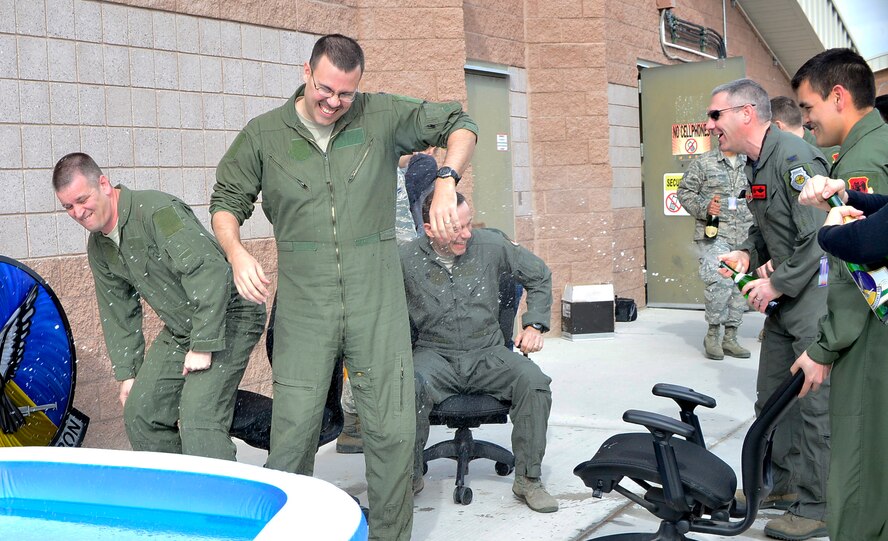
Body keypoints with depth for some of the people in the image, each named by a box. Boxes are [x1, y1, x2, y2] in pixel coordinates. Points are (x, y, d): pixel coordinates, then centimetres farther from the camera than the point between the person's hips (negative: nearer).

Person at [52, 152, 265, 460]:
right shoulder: (98, 248, 6)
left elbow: (211, 271, -31)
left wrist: (203, 347, -28)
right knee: (139, 413, 8)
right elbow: (117, 314, 18)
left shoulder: (155, 210, -23)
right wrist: (127, 373, 14)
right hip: (180, 330, 9)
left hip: (228, 317, -9)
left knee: (197, 418, -21)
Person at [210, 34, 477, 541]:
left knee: (394, 431, 3)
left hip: (378, 302, 1)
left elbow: (459, 125, 8)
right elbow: (227, 201, 12)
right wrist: (237, 253, -9)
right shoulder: (264, 135, 3)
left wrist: (446, 182, -11)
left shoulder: (382, 116, 2)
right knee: (292, 434, -1)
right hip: (304, 307, 0)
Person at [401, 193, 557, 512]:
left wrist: (534, 324, 7)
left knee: (533, 380, -28)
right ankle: (410, 476, -10)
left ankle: (528, 479, -11)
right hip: (435, 354, -1)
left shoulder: (491, 245, 1)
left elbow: (539, 276, 15)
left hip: (487, 353, 2)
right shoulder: (406, 259, -5)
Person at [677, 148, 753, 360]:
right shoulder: (704, 163, 3)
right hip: (714, 234, -5)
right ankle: (712, 334, -3)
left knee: (740, 285, 6)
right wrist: (704, 207, -13)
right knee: (719, 282, -19)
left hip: (744, 237, 5)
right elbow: (685, 191, 3)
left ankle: (730, 338, 17)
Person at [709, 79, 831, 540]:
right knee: (772, 398, 16)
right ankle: (786, 484, 30)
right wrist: (747, 254, 6)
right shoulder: (755, 164, 12)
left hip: (816, 298, -10)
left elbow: (820, 238, -24)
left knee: (815, 405, -5)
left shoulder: (794, 158, -20)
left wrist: (777, 284, -17)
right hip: (785, 298, 10)